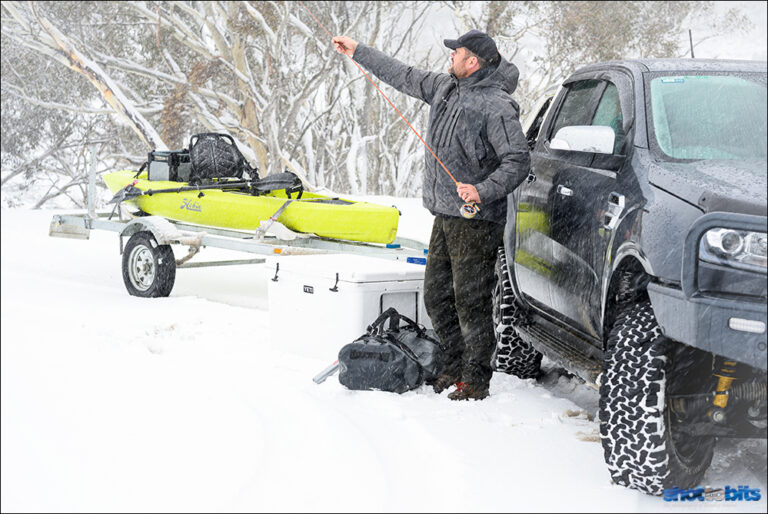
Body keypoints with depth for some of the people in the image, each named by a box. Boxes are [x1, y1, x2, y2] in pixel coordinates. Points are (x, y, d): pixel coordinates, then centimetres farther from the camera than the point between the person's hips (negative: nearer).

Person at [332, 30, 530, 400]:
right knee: (436, 297, 13)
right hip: (444, 216, 9)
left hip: (476, 221, -9)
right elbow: (404, 77, 24)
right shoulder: (445, 88, 10)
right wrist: (359, 52, 27)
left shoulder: (496, 105, -15)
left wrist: (483, 191, -29)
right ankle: (455, 366, 26)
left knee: (470, 301, -5)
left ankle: (476, 380, 7)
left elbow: (517, 162, -17)